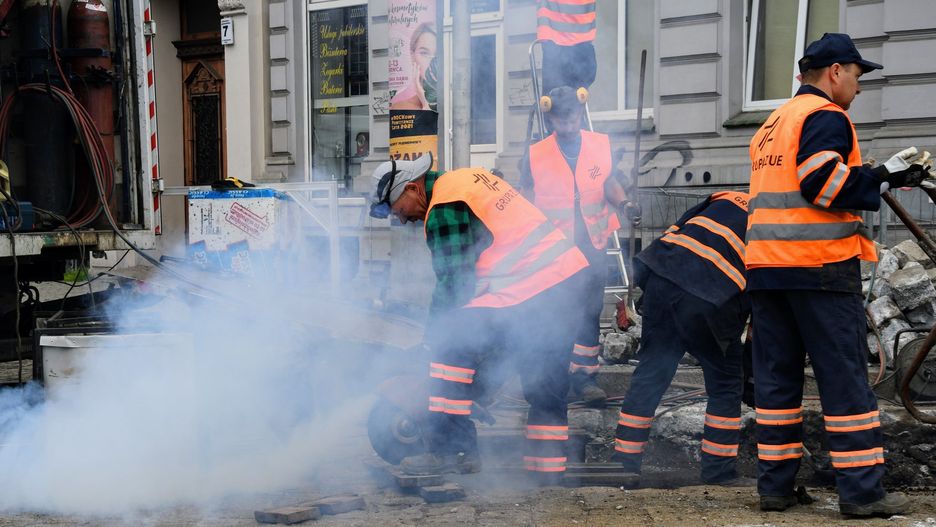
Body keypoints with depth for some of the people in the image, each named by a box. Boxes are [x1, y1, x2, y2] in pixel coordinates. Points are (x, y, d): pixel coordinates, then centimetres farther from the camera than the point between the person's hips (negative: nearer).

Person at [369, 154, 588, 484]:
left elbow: (454, 283, -12)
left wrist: (434, 333, 2)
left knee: (453, 346, -9)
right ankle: (548, 472, 23)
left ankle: (451, 450, -8)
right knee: (546, 386, 15)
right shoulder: (464, 179, 18)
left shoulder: (444, 210, -11)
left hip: (527, 292, -10)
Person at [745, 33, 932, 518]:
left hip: (765, 264, 8)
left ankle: (775, 485, 10)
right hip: (820, 264, -8)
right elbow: (823, 182, -18)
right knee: (845, 377, -4)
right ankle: (861, 490, -2)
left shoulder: (772, 125, 22)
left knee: (776, 376, 9)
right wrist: (884, 179, -8)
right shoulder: (825, 116, -6)